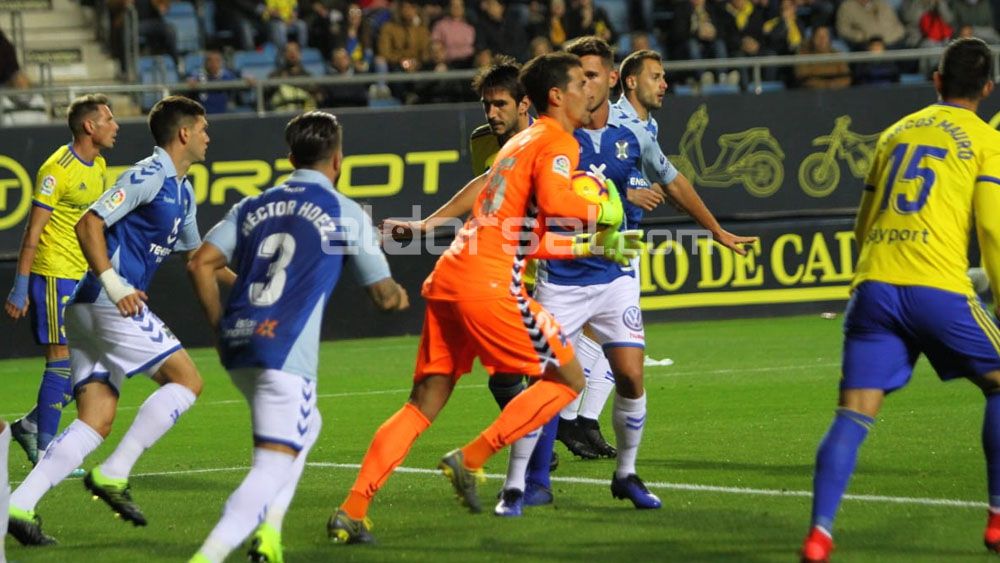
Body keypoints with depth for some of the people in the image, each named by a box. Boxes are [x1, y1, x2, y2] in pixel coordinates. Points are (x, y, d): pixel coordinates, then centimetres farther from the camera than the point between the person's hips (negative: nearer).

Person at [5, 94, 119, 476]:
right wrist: (20, 287, -18)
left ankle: (31, 426, 21)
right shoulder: (58, 169, -15)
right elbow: (33, 230, -15)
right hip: (53, 274, -9)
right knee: (63, 361, -8)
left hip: (83, 275, 9)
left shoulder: (98, 166, 11)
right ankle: (44, 452, -1)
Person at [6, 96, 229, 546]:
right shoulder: (148, 176, -9)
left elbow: (196, 252, 37)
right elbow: (88, 224, -17)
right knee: (186, 379, -7)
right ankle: (112, 475, -10)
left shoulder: (182, 191, 21)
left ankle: (20, 506, -9)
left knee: (97, 422, 0)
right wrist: (112, 282, -24)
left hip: (91, 308, 9)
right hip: (109, 303, -9)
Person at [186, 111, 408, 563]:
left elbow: (201, 263, 8)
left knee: (304, 427, 29)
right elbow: (384, 296, 10)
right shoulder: (346, 215, 5)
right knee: (273, 467, -7)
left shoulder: (253, 207, 17)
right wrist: (399, 296, 33)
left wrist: (221, 326, 17)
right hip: (286, 352, -6)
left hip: (237, 346, 6)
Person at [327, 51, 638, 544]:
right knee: (568, 378, 4)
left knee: (424, 406, 8)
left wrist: (590, 246, 31)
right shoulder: (558, 143, 0)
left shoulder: (521, 143, 29)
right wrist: (603, 213, -4)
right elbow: (553, 199, -21)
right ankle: (470, 460, -2)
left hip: (448, 279, 9)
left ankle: (352, 511, -2)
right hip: (488, 282, -9)